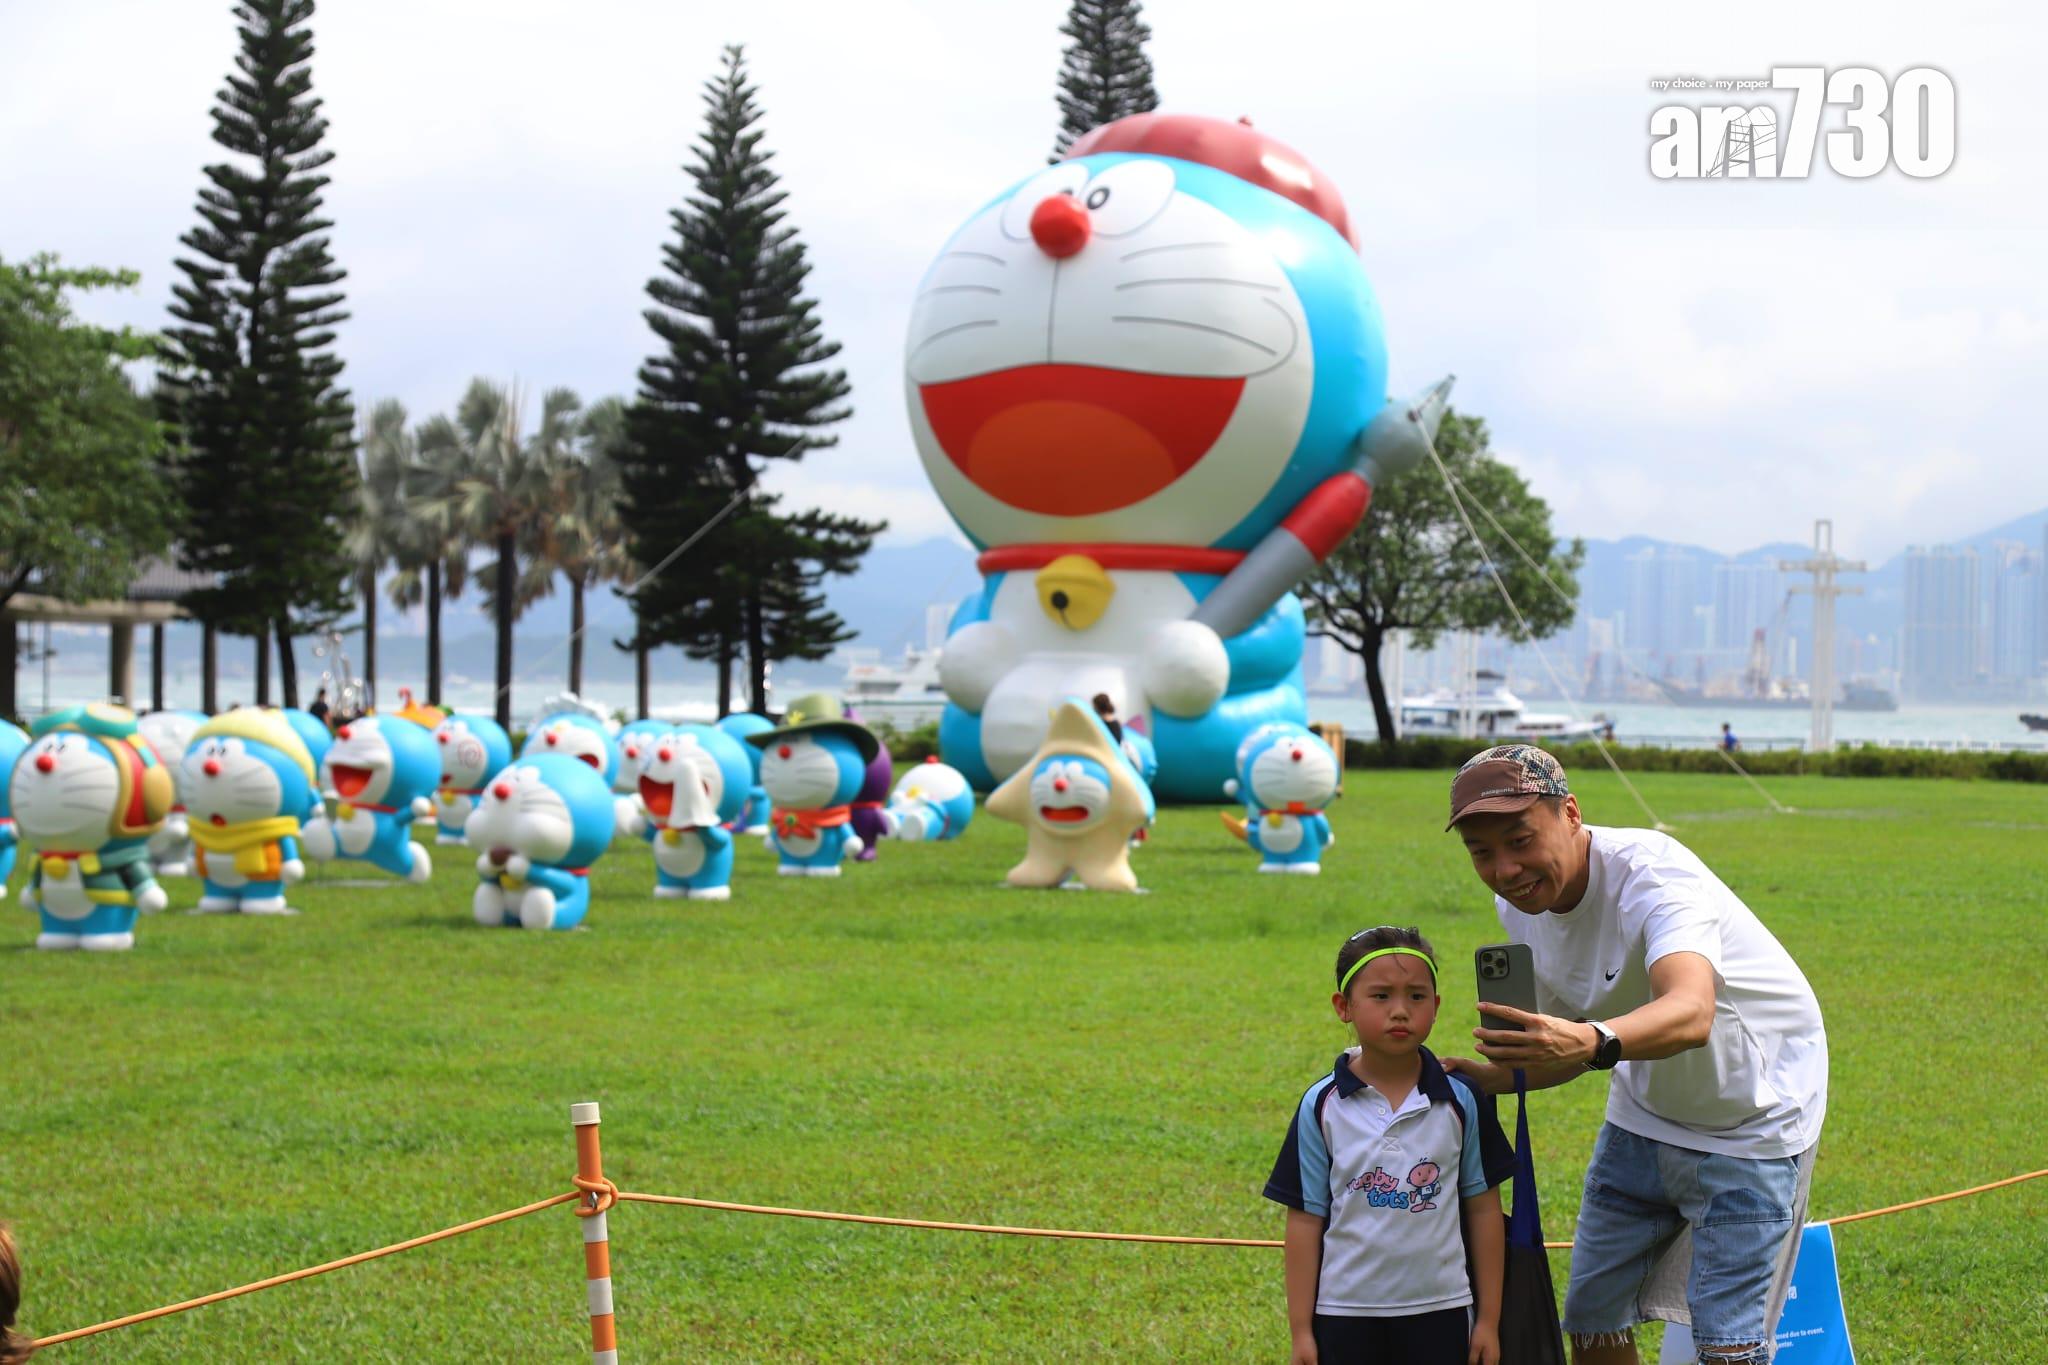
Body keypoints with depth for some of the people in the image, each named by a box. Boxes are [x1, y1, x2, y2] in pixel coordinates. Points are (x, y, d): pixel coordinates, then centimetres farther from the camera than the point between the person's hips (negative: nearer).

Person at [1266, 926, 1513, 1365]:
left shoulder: (1462, 1102, -1)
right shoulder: (1322, 1106, -3)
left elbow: (1483, 1209, 4)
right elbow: (1305, 1218, -1)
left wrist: (1489, 1319, 4)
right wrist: (1301, 1329, -2)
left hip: (1438, 1312, 1)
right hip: (1346, 1314, 0)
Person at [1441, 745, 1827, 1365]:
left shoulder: (1650, 870, -32)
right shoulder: (1521, 907, -8)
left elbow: (1692, 1014, -51)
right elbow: (1572, 1048, 5)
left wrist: (1595, 1041, -70)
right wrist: (1490, 1077, -14)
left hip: (1750, 1122, -7)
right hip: (1643, 1114, 7)